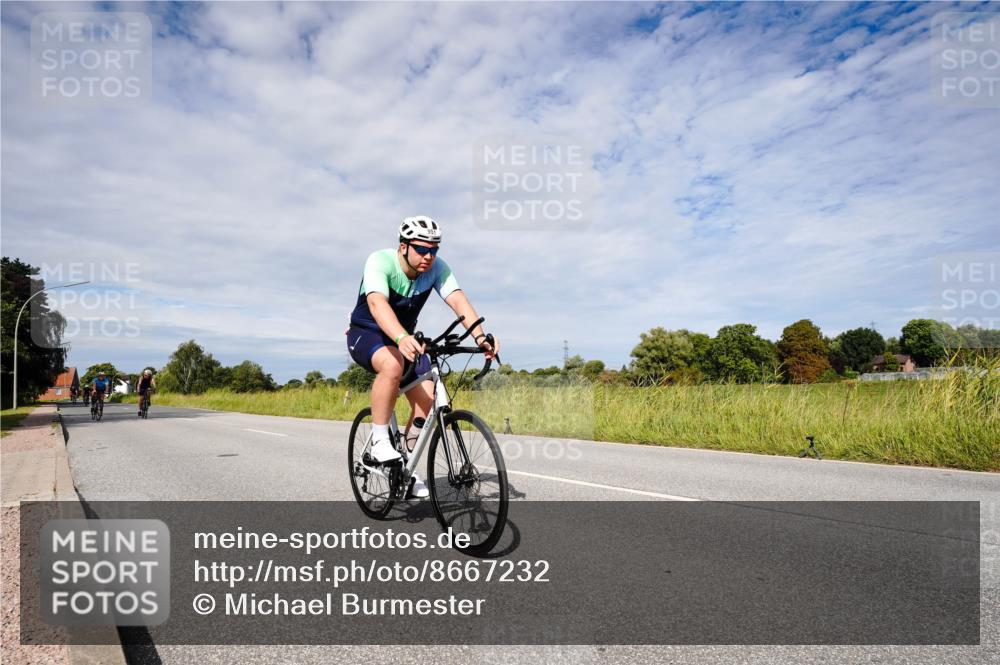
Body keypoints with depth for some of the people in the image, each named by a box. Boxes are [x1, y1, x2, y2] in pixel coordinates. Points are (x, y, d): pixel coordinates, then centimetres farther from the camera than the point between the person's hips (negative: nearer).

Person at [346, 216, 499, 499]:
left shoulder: (437, 267, -15)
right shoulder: (380, 261, -27)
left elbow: (458, 300, -29)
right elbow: (377, 303, -44)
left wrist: (481, 337, -47)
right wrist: (401, 338, -63)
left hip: (404, 339, 5)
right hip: (366, 333, -4)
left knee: (427, 398, -14)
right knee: (393, 365, -38)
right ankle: (379, 439, -19)